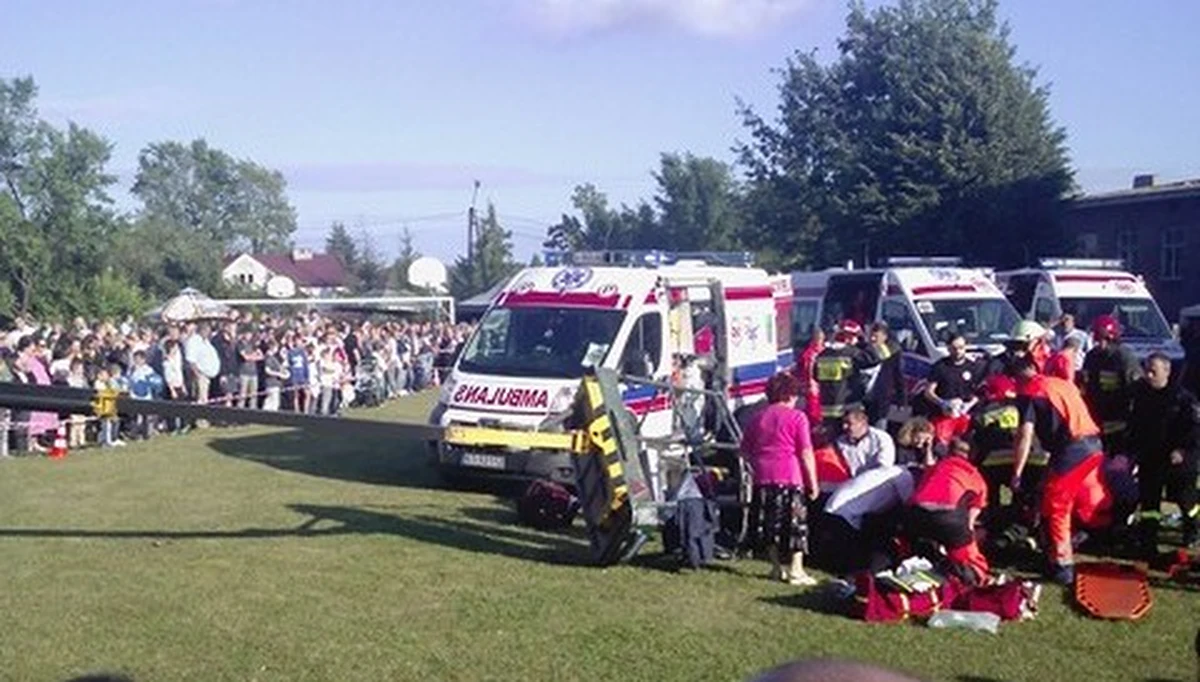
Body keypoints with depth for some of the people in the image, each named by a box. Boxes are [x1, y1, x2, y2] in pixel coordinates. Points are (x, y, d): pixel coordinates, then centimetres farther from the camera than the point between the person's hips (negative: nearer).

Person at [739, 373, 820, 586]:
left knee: (768, 522, 12)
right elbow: (806, 453, -7)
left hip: (763, 478, 5)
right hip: (790, 477, -5)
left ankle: (777, 568, 18)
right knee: (795, 522, 2)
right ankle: (796, 569, -1)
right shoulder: (797, 417, -3)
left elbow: (745, 450, 15)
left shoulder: (757, 418, 12)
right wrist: (813, 482, -2)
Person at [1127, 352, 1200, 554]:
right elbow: (1134, 424, 12)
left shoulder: (1182, 397, -15)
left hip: (1177, 459, -4)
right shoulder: (1140, 393, 0)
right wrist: (1134, 449, 8)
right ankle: (1147, 543, 9)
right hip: (1148, 458, 4)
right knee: (1147, 501, 3)